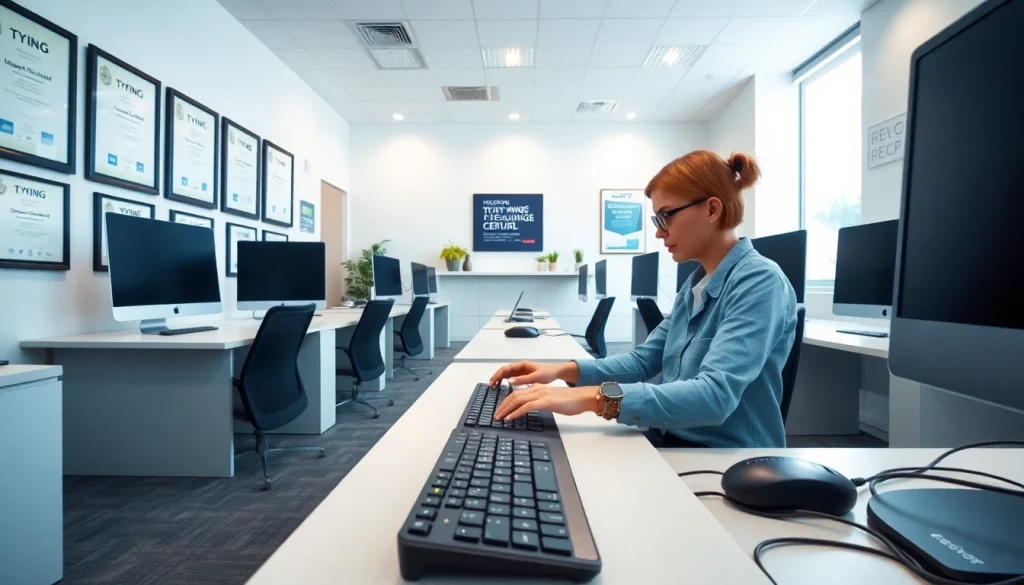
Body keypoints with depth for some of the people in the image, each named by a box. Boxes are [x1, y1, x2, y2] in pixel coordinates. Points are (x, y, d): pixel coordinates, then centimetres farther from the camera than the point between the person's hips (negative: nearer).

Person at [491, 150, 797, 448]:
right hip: (671, 445, 6)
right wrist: (562, 370, -4)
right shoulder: (696, 283, 8)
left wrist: (595, 397, -38)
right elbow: (643, 360, 8)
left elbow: (715, 395, -30)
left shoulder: (760, 282, -18)